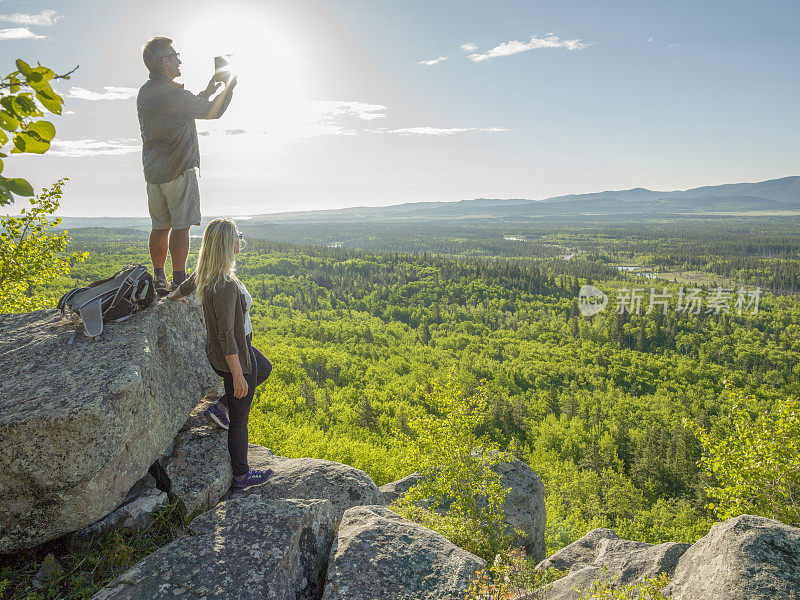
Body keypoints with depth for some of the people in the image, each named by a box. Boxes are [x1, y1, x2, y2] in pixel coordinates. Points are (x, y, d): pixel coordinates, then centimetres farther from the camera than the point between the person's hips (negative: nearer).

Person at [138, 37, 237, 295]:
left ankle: (159, 279, 17)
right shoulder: (172, 93, -14)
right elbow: (213, 111, -7)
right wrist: (229, 87, 9)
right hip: (179, 171, -8)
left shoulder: (145, 93, 13)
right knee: (181, 226, -3)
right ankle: (179, 281, 0)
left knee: (160, 226, 12)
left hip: (153, 172, 8)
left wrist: (207, 92, 25)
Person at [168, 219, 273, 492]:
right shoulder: (225, 286, -32)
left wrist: (175, 296, 42)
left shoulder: (205, 273, -4)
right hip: (234, 358, -9)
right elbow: (226, 335, -29)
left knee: (264, 369, 34)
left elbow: (186, 286, 19)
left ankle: (220, 408, 33)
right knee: (240, 418, 8)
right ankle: (241, 476, 26)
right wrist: (237, 376, -22)